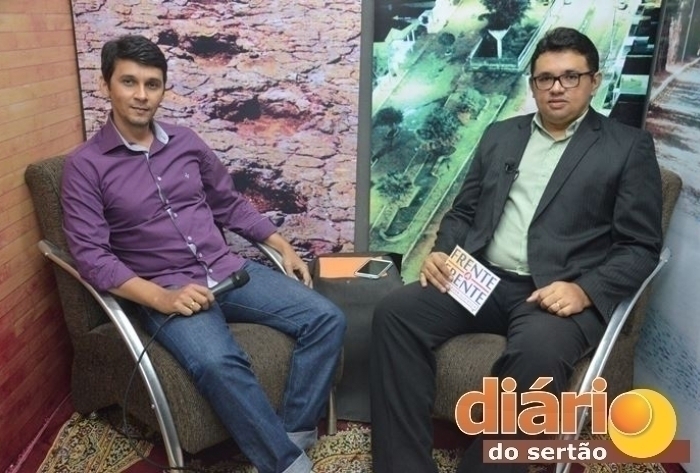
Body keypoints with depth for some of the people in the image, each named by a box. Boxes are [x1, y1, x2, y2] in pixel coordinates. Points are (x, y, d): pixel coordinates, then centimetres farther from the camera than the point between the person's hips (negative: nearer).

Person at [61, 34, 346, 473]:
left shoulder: (187, 141, 11)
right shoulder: (86, 164, -2)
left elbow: (231, 204, 19)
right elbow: (90, 254, -10)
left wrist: (283, 247, 9)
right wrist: (161, 297, -22)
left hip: (229, 270, 5)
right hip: (165, 290, -5)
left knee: (326, 318, -12)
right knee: (218, 363, -35)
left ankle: (294, 434, -6)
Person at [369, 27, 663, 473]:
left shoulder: (630, 147, 6)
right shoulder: (500, 134, 18)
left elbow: (640, 247, 1)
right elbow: (464, 211, 19)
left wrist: (585, 290, -17)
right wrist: (442, 252, -2)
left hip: (557, 293, -3)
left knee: (537, 352, -37)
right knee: (395, 311, -21)